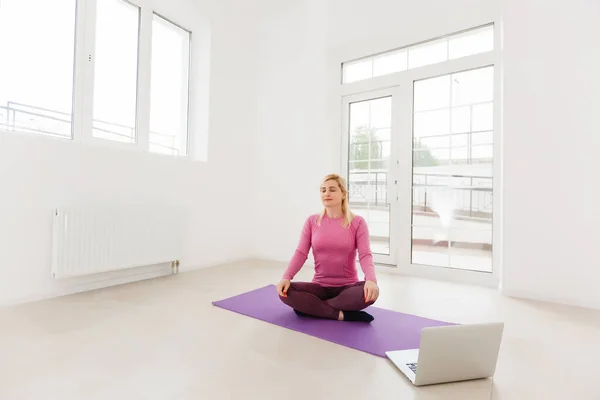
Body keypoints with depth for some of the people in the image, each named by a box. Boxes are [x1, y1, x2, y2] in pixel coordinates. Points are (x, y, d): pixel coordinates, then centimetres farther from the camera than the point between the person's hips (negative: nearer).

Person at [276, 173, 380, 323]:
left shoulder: (357, 222, -4)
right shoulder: (311, 221, 1)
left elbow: (365, 255, -14)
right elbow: (301, 253, -5)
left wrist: (371, 280, -35)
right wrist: (286, 277, -23)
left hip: (348, 287, -1)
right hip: (319, 286, 2)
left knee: (370, 291, -33)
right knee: (286, 292, -24)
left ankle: (310, 306, -19)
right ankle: (342, 315, -21)